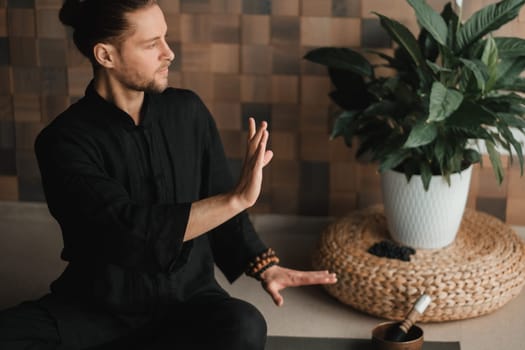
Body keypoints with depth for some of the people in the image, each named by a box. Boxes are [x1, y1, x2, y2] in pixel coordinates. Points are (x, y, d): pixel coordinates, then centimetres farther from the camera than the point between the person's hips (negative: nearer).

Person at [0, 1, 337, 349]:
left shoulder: (187, 111, 1)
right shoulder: (64, 141, -13)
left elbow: (218, 205, 12)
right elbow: (128, 231, -26)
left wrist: (263, 265, -2)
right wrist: (238, 198, -29)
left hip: (186, 296, 4)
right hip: (101, 303, -3)